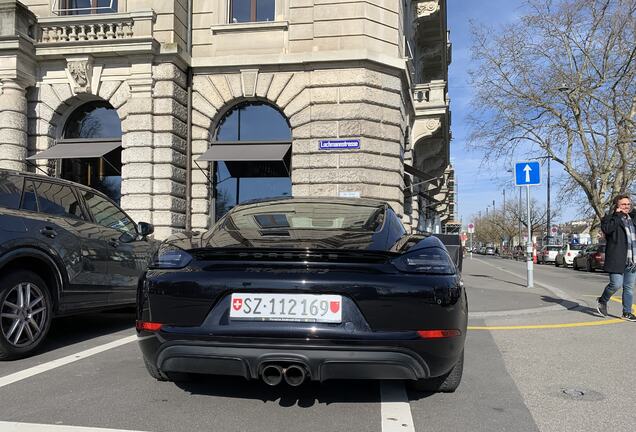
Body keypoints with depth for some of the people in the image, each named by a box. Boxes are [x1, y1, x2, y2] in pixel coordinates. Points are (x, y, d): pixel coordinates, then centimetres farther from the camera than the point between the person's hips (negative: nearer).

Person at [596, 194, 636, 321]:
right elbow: (606, 229, -24)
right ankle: (602, 301, 18)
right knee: (616, 284, -10)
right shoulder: (610, 219, -5)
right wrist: (618, 215, -18)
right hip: (617, 259, -6)